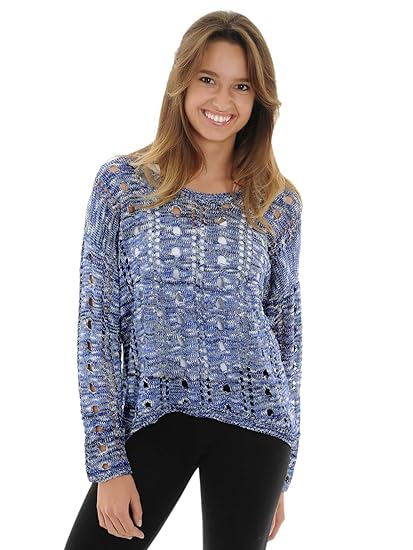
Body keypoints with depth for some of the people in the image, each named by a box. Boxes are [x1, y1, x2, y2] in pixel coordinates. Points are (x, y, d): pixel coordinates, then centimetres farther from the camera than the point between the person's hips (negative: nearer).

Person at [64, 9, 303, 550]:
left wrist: (280, 472, 9)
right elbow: (97, 323, -2)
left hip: (251, 422, 1)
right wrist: (108, 461, -7)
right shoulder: (122, 182, -2)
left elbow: (286, 327, 8)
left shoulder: (278, 203, 2)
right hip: (152, 418, -1)